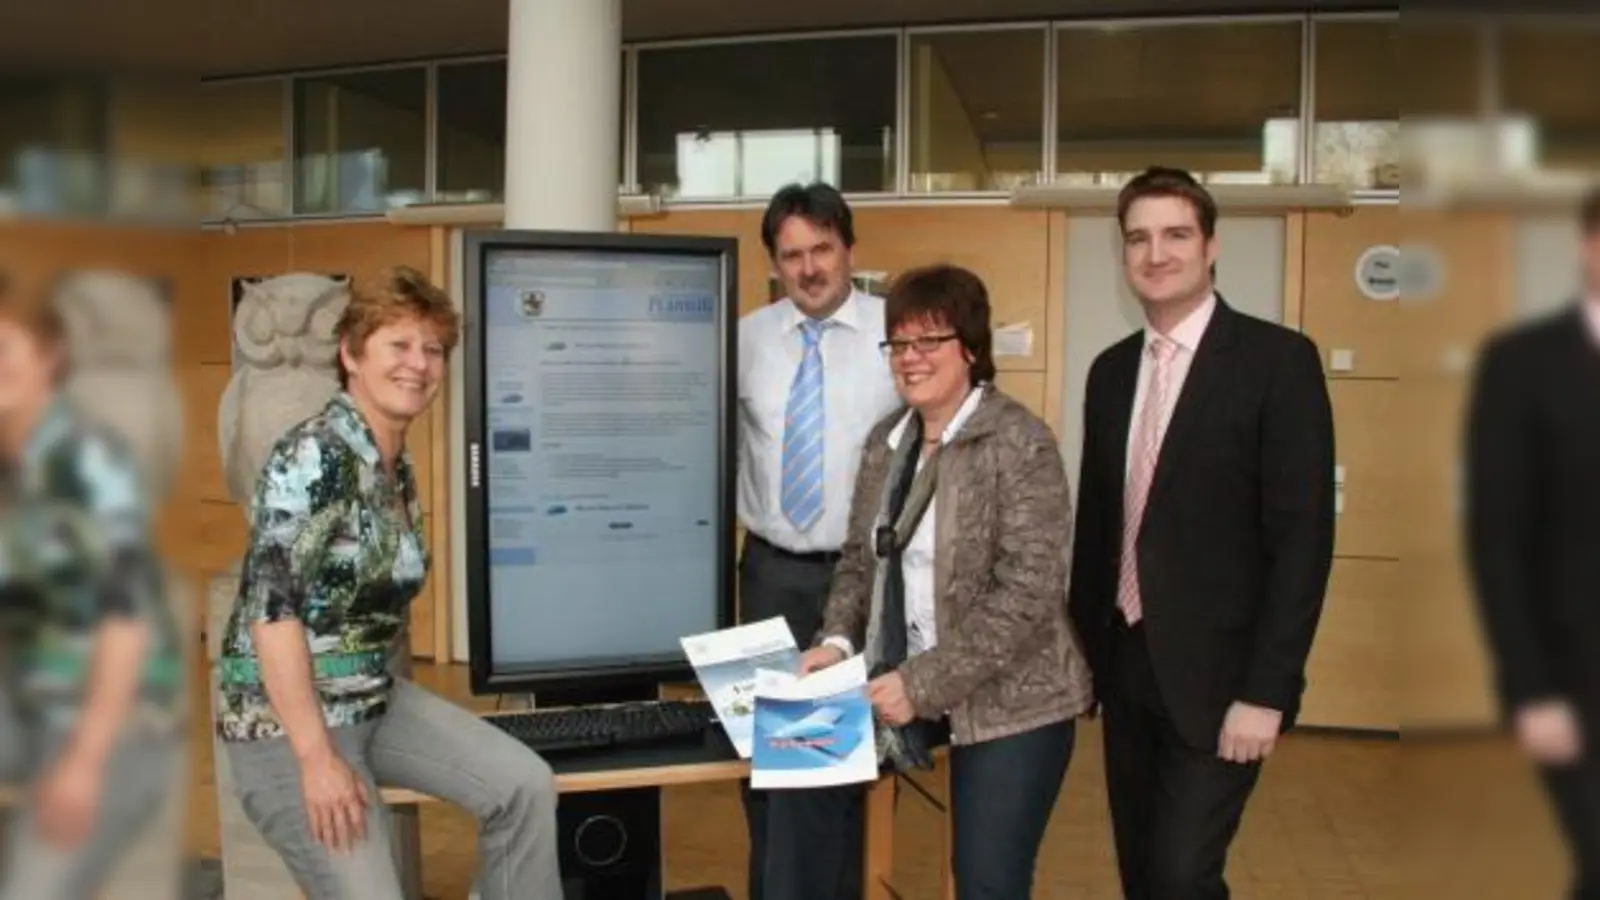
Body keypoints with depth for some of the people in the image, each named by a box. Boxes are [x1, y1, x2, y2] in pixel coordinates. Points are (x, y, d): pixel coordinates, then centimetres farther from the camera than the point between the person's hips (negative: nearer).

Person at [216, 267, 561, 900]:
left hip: (377, 700, 8)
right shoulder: (313, 456, -19)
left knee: (526, 785, -4)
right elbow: (271, 607, -25)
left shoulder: (399, 468, 7)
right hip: (286, 722, -8)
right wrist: (317, 757, -25)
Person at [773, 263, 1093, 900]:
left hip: (1006, 698, -6)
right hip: (898, 681, 6)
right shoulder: (885, 440, 7)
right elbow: (860, 559, 14)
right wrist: (838, 640, -5)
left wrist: (925, 682, -23)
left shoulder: (1020, 442, -15)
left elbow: (1028, 593, -20)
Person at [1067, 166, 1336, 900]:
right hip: (1126, 666, 6)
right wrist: (1082, 647, 11)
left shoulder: (1278, 360, -10)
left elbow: (1303, 536, -14)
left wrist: (1265, 690, -18)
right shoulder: (1111, 370, 8)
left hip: (1216, 673, -6)